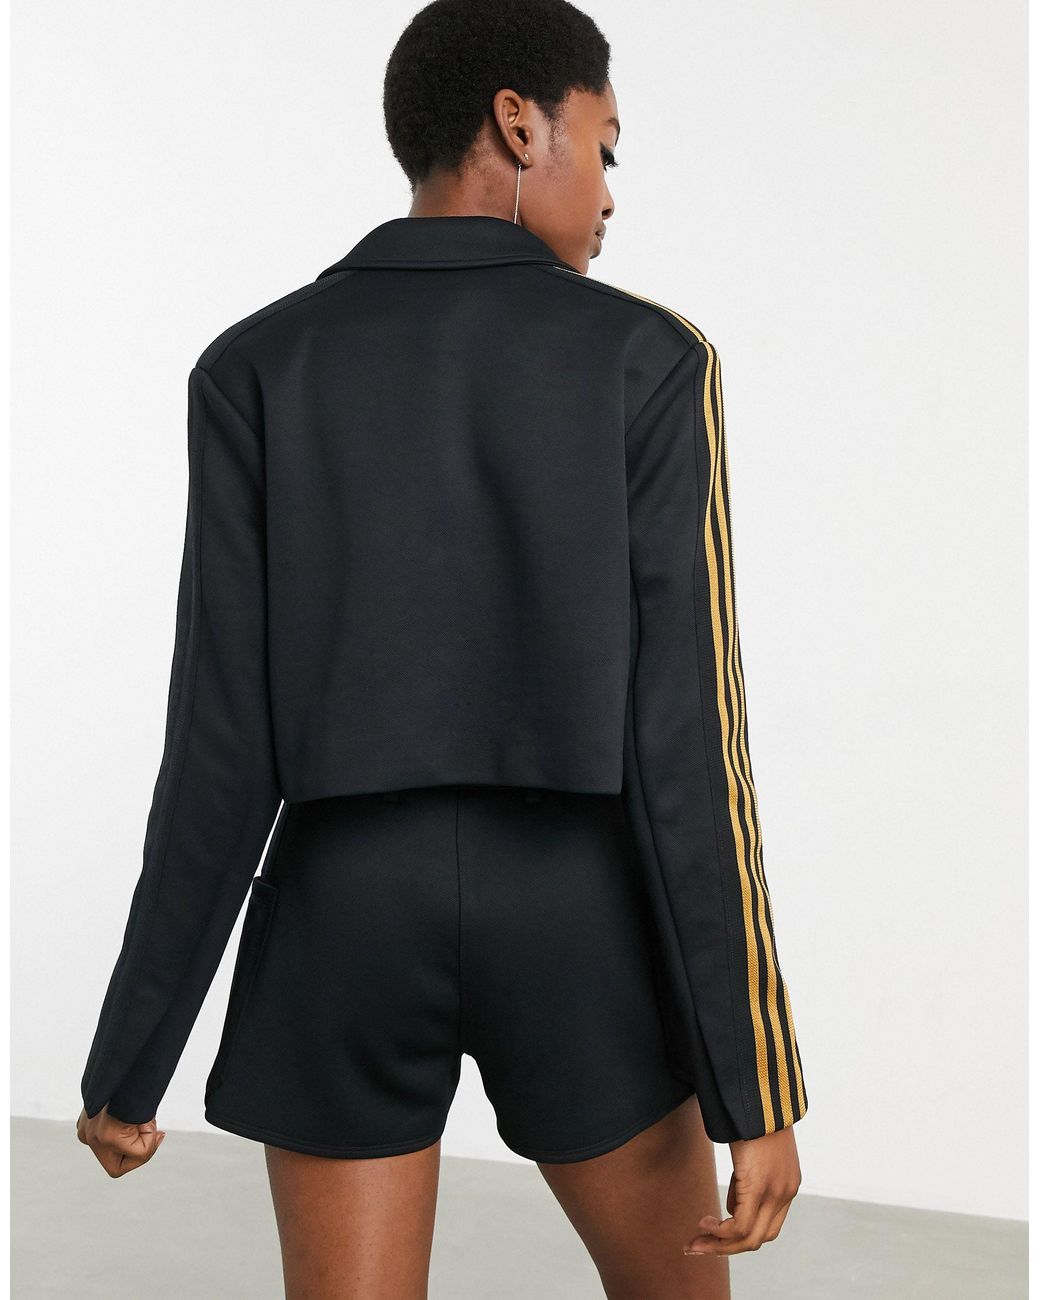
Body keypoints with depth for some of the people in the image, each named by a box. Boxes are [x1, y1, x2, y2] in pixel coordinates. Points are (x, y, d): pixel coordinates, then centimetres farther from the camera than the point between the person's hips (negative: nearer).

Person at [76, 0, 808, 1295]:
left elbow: (222, 745, -6)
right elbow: (687, 738, -12)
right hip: (576, 920, -1)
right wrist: (757, 1087, -8)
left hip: (348, 912, 1)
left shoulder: (254, 370, -1)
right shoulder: (649, 359, -6)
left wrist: (129, 1057, 2)